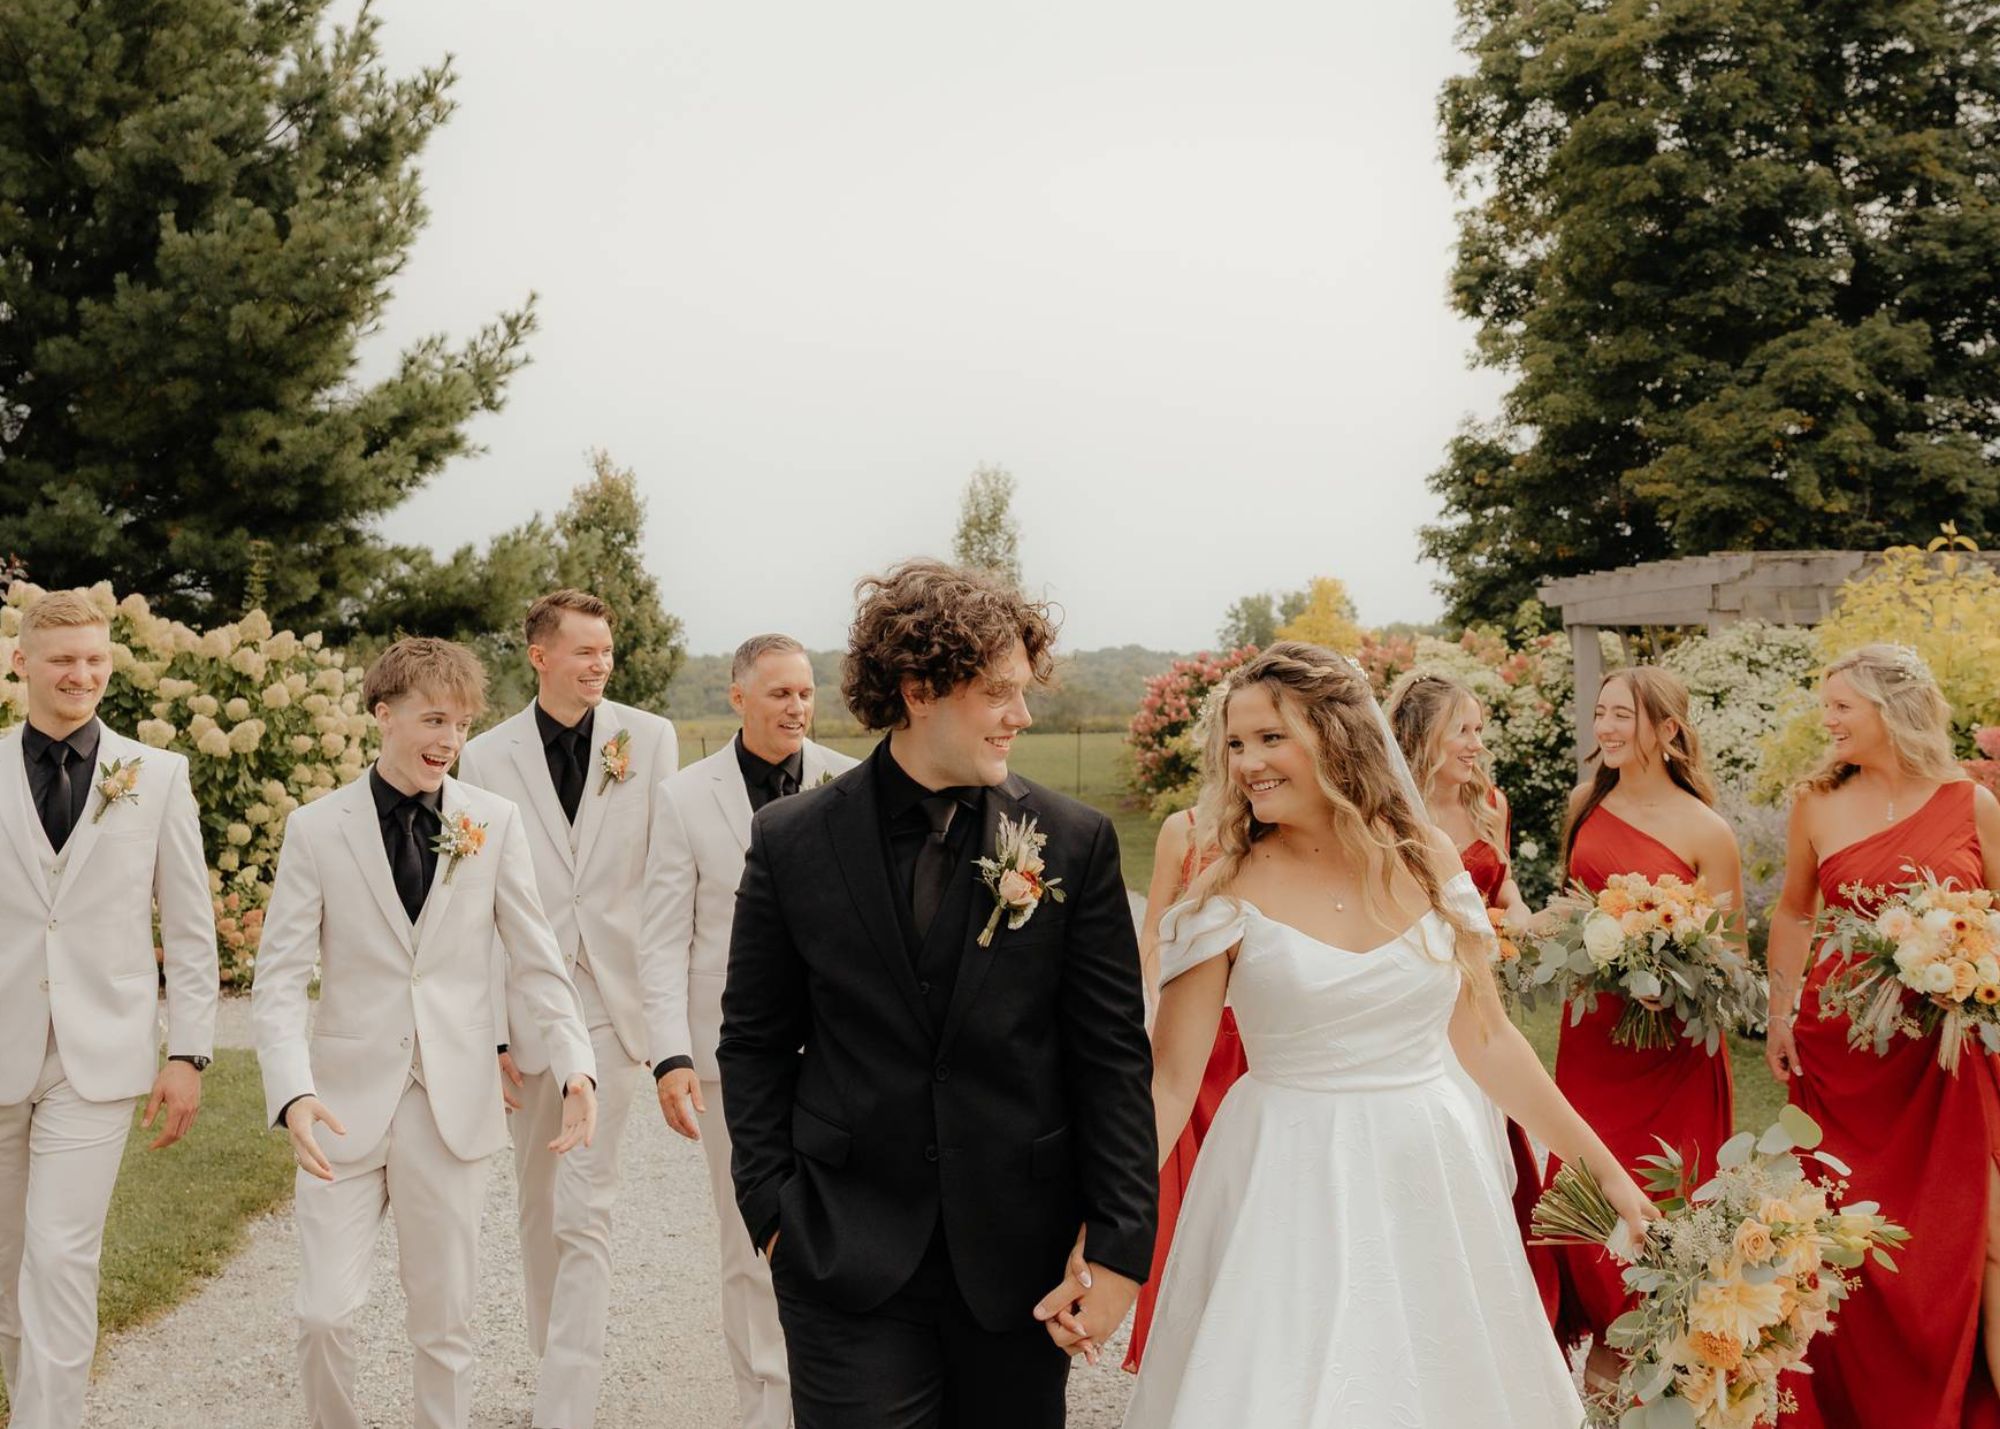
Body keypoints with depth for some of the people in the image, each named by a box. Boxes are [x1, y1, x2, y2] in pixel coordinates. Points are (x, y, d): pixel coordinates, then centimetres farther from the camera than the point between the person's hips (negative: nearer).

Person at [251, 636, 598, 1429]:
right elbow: (280, 979, -5)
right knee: (324, 1313, 1)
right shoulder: (316, 828, -3)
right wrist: (292, 1093, -20)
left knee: (445, 1319, 10)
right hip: (347, 1103, 0)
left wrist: (576, 1065, -13)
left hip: (453, 1105, 1)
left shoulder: (494, 822, -1)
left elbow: (537, 960, 1)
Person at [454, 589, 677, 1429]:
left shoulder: (648, 739, -1)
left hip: (612, 1000, -2)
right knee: (538, 1205, 15)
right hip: (530, 1002, 2)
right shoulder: (487, 758, 0)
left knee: (586, 1211, -5)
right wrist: (491, 1030, -4)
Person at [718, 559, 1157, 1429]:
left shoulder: (1075, 844, -2)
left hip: (1021, 1258, 1)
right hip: (845, 1258, -1)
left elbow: (1112, 1057, -1)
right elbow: (755, 1044, 6)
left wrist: (1119, 1247, -5)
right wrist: (773, 1210, -1)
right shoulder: (793, 842, -2)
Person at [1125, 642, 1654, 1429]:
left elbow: (1486, 1038, 10)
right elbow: (1168, 1081, -8)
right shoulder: (1228, 897, -7)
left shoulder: (1426, 861, 1)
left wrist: (1605, 1167, 12)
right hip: (1293, 1194, -3)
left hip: (1428, 1178, 3)